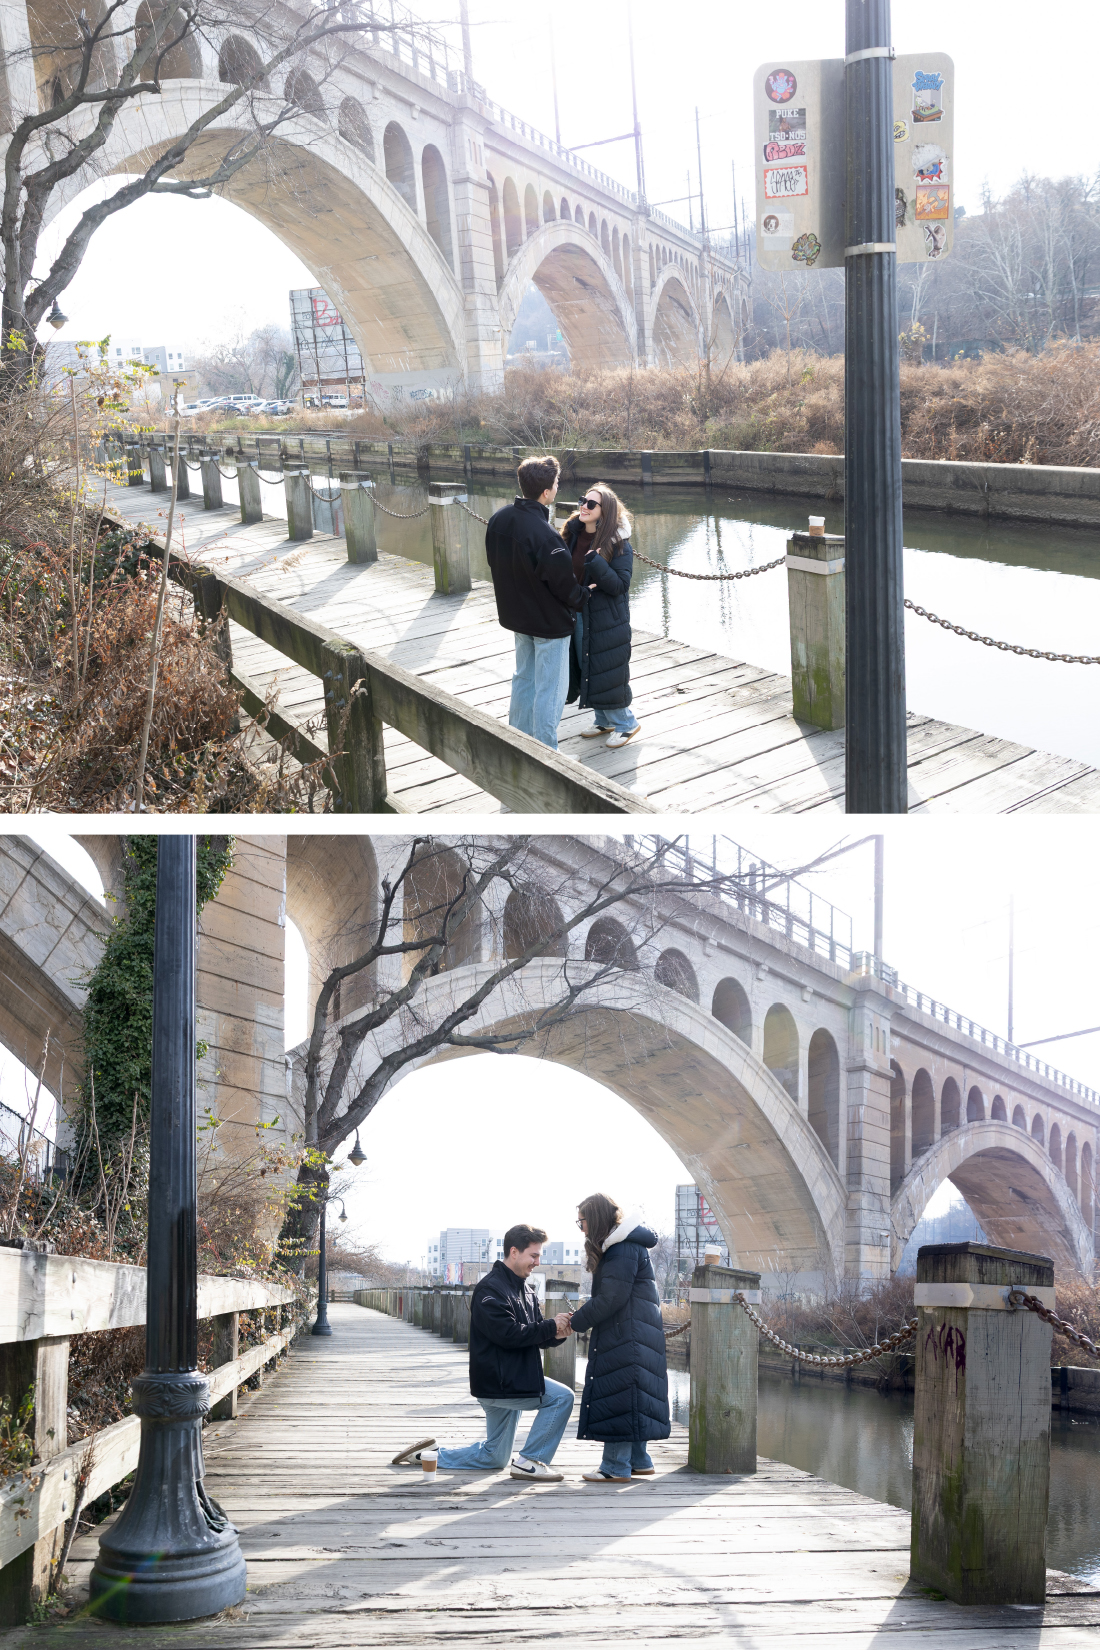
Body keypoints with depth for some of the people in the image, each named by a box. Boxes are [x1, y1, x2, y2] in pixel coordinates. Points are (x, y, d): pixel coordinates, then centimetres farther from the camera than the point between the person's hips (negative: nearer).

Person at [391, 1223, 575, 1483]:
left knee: (493, 1457, 17)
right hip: (498, 1381, -10)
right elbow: (508, 1333, -26)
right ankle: (529, 1461, -9)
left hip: (512, 1380, 10)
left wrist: (556, 1333, -11)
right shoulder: (491, 1288, -16)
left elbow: (533, 1335, 10)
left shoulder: (527, 1289, 12)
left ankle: (430, 1454, 24)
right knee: (561, 1397, -18)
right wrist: (550, 1327, -23)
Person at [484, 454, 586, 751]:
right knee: (550, 688, 3)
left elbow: (495, 563, 9)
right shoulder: (544, 535, -31)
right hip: (550, 622, -8)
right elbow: (564, 581, -22)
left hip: (517, 614, 8)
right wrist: (581, 598, -1)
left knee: (524, 678, 23)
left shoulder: (498, 519, -5)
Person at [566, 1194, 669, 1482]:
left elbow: (611, 1299, -19)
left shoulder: (623, 1250, -16)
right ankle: (639, 1461, 18)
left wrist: (577, 1321, -9)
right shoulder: (624, 1244, 17)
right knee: (630, 1399, 13)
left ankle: (616, 1467, -6)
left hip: (627, 1336, -10)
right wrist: (583, 1312, 7)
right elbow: (606, 1294, 21)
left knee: (618, 1396, -8)